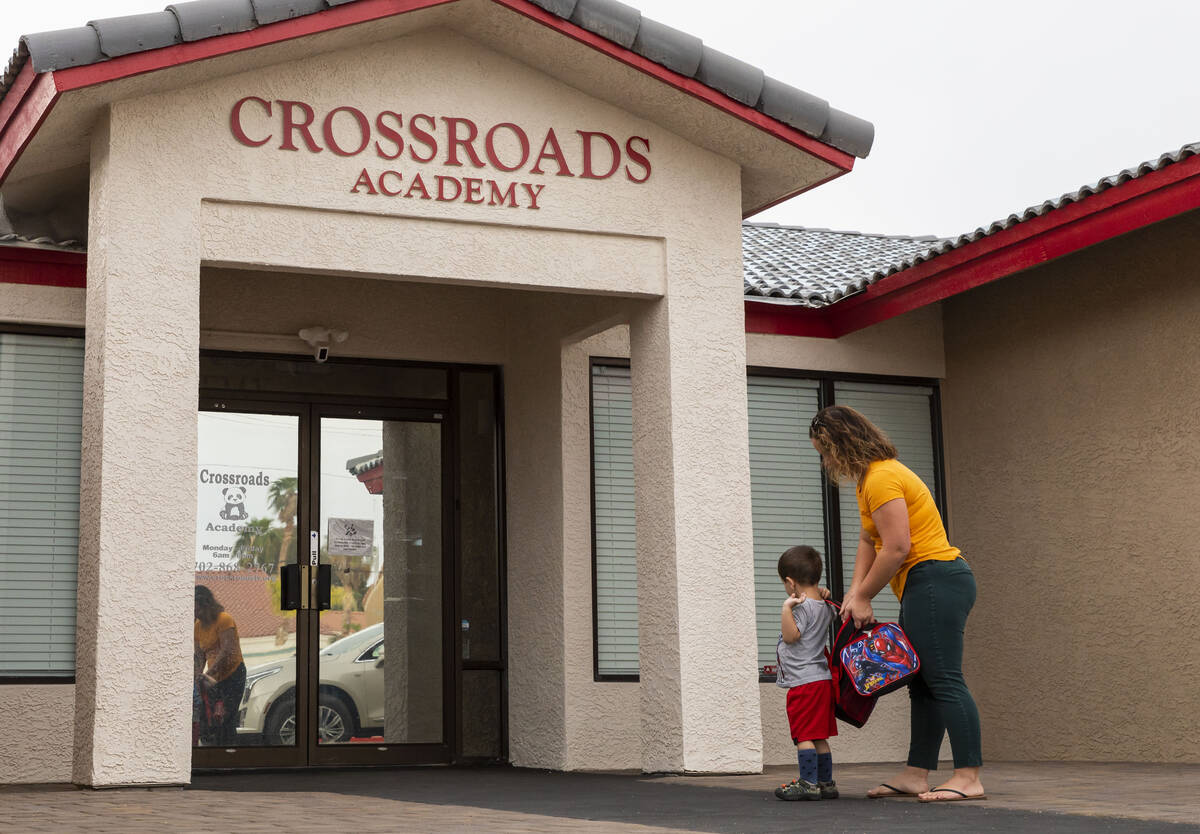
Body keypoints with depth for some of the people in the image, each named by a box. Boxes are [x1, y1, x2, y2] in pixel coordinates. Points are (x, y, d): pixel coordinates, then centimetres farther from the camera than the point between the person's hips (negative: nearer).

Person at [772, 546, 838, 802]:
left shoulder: (802, 607, -14)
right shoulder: (825, 607, 13)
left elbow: (790, 636, -22)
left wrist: (787, 608, -24)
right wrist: (822, 596, 24)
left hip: (804, 681, -10)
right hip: (823, 678, 10)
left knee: (804, 735, -7)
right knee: (819, 737, 13)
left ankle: (808, 783, -7)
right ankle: (826, 783, 15)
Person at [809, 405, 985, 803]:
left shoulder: (882, 478, -15)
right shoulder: (870, 478, 19)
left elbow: (896, 548, -20)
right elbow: (868, 542, 17)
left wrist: (863, 597, -11)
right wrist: (855, 593, 4)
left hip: (936, 582, -11)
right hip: (924, 588, 11)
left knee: (944, 680, -12)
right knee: (923, 683, 11)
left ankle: (969, 777, -13)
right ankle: (916, 773, 14)